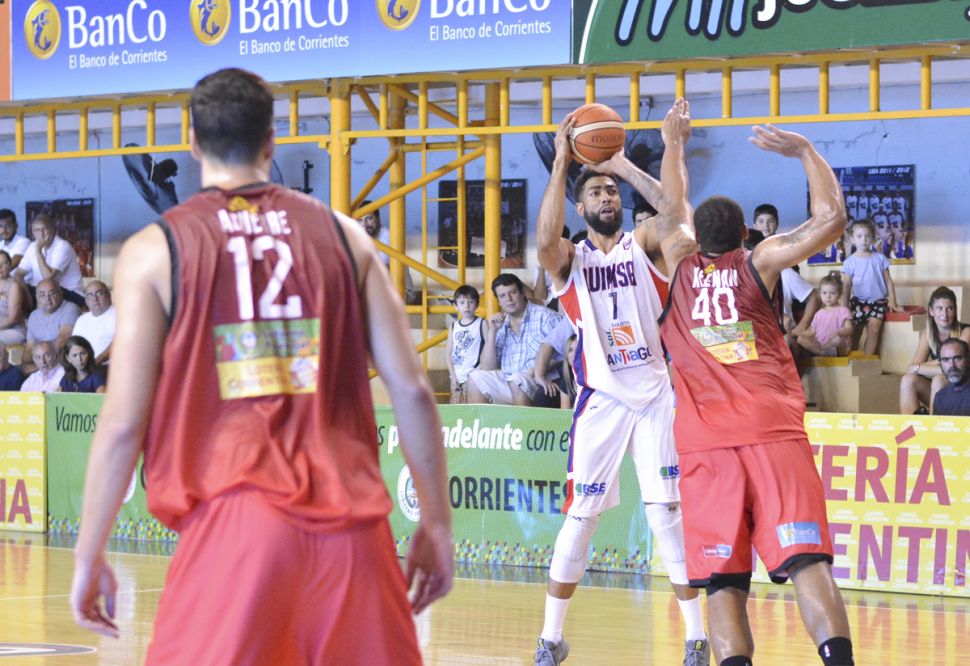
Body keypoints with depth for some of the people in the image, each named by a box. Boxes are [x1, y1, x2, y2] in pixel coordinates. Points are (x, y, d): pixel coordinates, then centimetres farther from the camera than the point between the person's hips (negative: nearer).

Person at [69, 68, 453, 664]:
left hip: (233, 526, -3)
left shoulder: (155, 250, 3)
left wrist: (89, 557, 8)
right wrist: (437, 523, 14)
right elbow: (412, 391, 6)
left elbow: (124, 421, -1)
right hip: (351, 525, 3)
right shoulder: (343, 235, 10)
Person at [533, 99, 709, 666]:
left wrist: (673, 143, -18)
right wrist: (562, 163, -20)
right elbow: (545, 240, -19)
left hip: (656, 395, 0)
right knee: (581, 516, 1)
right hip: (601, 400, 0)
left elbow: (674, 208, -13)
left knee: (669, 513, -3)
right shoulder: (570, 259, 4)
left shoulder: (646, 244, 7)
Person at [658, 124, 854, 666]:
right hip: (775, 435, -1)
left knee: (724, 581, -1)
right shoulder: (761, 263, 10)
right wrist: (807, 152, 16)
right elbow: (831, 219, 4)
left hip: (705, 445, 1)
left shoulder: (678, 269, 15)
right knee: (808, 562, -12)